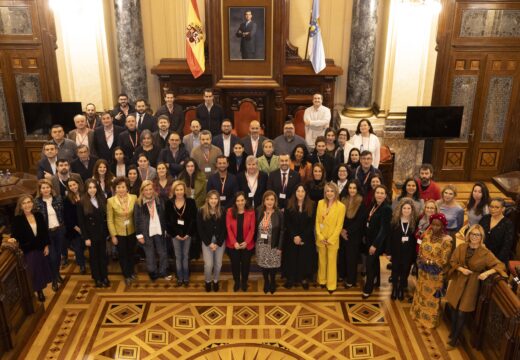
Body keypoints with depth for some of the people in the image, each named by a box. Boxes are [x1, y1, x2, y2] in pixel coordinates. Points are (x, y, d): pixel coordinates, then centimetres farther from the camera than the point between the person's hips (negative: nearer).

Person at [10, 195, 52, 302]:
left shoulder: (39, 215, -2)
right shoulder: (17, 219, -11)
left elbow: (45, 231, 3)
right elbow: (15, 234, -10)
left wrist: (46, 246, 3)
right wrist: (13, 239, -33)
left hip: (41, 248, 3)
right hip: (28, 251, -3)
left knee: (42, 269, 15)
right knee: (33, 272, 6)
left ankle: (41, 290, 34)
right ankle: (38, 292, 22)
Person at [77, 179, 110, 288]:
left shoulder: (102, 199, 1)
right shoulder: (82, 203, -10)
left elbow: (106, 216, 4)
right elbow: (81, 222, -9)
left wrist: (107, 232, 0)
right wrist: (85, 237, -12)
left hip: (102, 233, 3)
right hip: (91, 234, -3)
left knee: (103, 255, 11)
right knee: (93, 256, 9)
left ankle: (105, 277, 23)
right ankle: (97, 278, 21)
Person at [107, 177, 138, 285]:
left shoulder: (134, 198, -11)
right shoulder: (111, 201, -13)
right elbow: (110, 220, -8)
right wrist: (113, 235, -8)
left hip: (132, 231, 1)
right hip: (119, 233, -1)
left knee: (131, 253, 20)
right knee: (122, 254, 13)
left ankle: (132, 272, 42)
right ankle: (126, 275, 32)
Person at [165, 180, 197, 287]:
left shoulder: (191, 202, -5)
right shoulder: (169, 203, -1)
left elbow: (193, 219, -5)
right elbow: (168, 220, -1)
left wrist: (188, 233, -11)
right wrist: (175, 234, -7)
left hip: (187, 234, -1)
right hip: (175, 234, 1)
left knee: (186, 256, 6)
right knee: (178, 257, 7)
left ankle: (186, 278, 16)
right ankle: (180, 278, 16)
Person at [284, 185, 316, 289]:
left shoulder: (311, 205, -2)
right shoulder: (289, 205, 0)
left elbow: (311, 224, -5)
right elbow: (287, 223, -3)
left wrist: (301, 237, -12)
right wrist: (294, 236, -14)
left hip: (307, 238, 0)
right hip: (292, 238, 0)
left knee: (305, 258, 5)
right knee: (292, 258, 6)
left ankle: (304, 279, 17)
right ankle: (291, 279, 16)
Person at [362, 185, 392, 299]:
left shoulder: (387, 208, -20)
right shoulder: (373, 205, 3)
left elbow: (384, 229, -23)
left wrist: (375, 244, -24)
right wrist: (365, 236, 14)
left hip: (377, 240, -7)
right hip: (370, 238, 7)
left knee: (370, 263, -6)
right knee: (374, 261, 21)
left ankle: (368, 289, 4)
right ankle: (376, 281, 37)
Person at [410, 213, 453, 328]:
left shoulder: (446, 240, -21)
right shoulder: (427, 235, -4)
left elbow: (444, 260, -19)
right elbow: (420, 250, 7)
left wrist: (429, 261, -19)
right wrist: (420, 261, -6)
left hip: (435, 275, -6)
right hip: (423, 272, 6)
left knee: (432, 297, 12)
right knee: (421, 293, 22)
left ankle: (430, 320, 32)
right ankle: (419, 314, 44)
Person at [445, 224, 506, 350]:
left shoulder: (485, 253, -15)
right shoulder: (461, 247, -6)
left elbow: (501, 265, -16)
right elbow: (452, 261, 2)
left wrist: (487, 272, -30)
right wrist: (461, 269, -16)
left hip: (471, 285, -3)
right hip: (458, 281, 3)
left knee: (462, 313, 3)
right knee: (453, 307, 13)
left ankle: (454, 340, 22)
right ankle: (453, 332, 38)